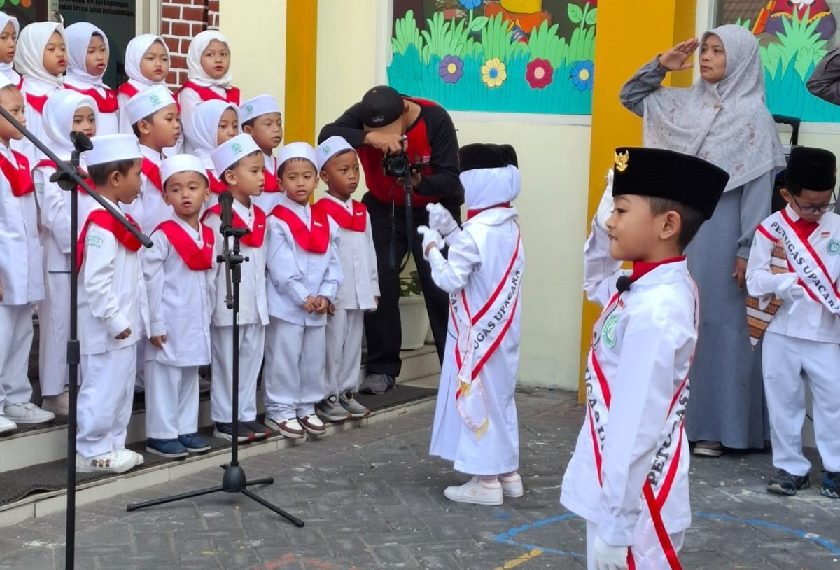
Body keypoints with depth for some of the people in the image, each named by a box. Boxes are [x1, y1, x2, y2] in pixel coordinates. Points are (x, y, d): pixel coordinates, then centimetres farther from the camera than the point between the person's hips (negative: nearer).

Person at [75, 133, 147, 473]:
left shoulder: (114, 217, 12)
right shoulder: (102, 224, -20)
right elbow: (95, 282, -25)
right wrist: (115, 321, -21)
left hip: (122, 325, 10)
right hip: (107, 328, -10)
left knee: (120, 388, 16)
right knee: (104, 389, -1)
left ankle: (111, 446, 25)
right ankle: (92, 453, 9)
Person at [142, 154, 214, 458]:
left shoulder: (208, 236, 8)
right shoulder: (162, 236, -12)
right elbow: (152, 282, -13)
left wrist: (207, 318, 14)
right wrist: (156, 324, -15)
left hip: (197, 322, 7)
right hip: (169, 322, -7)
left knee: (190, 376, 13)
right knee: (164, 377, -1)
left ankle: (186, 429, 23)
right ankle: (161, 434, 7)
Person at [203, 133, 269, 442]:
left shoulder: (259, 217, 11)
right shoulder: (217, 218, -12)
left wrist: (264, 300, 15)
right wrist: (207, 304, -12)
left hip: (255, 305, 7)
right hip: (227, 307, -7)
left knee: (252, 361, 11)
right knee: (227, 363, 1)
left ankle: (247, 415, 20)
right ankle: (224, 420, 10)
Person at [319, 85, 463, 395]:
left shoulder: (435, 119, -26)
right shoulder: (362, 114, -20)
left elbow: (450, 180, -26)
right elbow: (326, 135, -36)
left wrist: (419, 182, -45)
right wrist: (368, 138, -50)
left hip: (434, 208, -2)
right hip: (383, 207, 2)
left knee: (441, 287, -8)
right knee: (378, 283, -6)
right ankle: (382, 369, 5)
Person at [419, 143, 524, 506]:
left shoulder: (475, 231, -22)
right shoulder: (510, 227, 6)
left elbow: (451, 280, -21)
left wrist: (432, 246, -8)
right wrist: (450, 233, 9)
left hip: (476, 334, -9)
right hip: (502, 332, 9)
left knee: (475, 398, 0)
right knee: (499, 397, 17)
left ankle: (486, 481, 5)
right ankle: (508, 473, 25)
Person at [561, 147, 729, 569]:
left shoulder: (655, 312, -25)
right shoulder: (645, 289, 3)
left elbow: (637, 428, -26)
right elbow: (596, 283, 26)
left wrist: (615, 525, -22)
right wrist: (600, 226, 8)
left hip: (631, 499, -9)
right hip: (616, 487, 9)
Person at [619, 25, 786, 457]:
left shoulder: (754, 117, -7)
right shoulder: (684, 104, 9)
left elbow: (760, 189, -10)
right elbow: (631, 97, 21)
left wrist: (747, 249, -14)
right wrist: (661, 64, 5)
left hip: (720, 236, -6)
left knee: (720, 324, -1)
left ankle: (716, 426, 5)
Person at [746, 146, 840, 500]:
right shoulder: (771, 228, -4)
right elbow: (754, 279, -7)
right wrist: (783, 283, -23)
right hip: (781, 332, 0)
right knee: (783, 402, 8)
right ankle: (791, 467, 20)